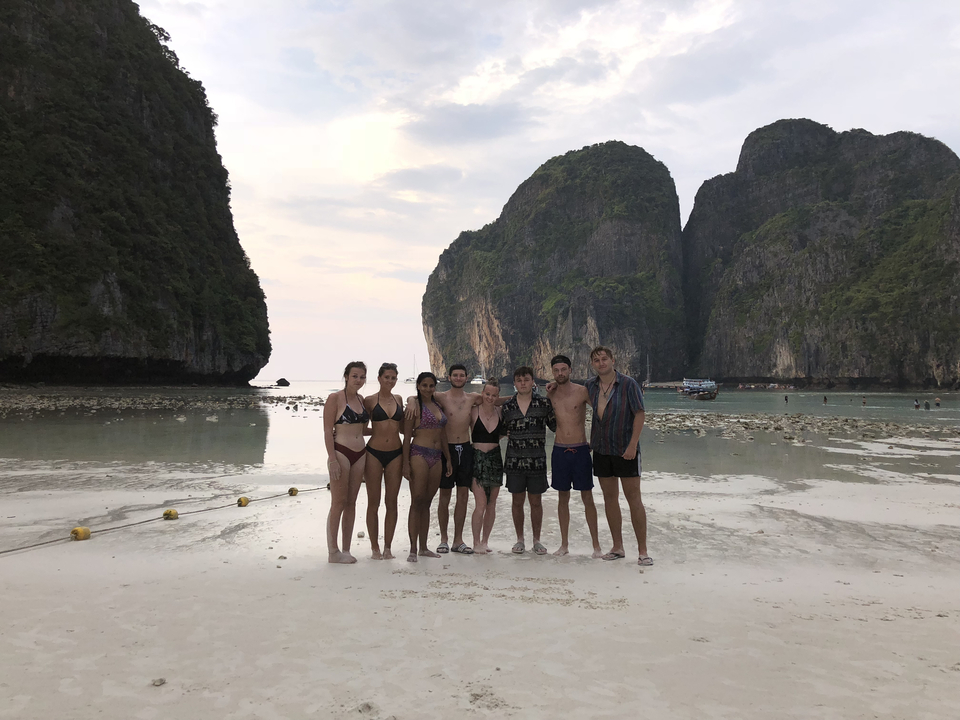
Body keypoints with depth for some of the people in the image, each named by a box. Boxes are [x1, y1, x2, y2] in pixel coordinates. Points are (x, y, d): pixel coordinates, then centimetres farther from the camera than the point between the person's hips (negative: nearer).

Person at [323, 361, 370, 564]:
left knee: (351, 503, 9)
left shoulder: (362, 400, 13)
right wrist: (332, 459, -17)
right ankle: (333, 552, 5)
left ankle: (346, 550, 17)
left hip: (359, 455, 7)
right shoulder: (335, 398, -7)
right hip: (341, 453, -6)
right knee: (338, 503, -3)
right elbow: (327, 431, -10)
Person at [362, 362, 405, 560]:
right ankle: (374, 547, 13)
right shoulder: (370, 401, -1)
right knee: (373, 502, 3)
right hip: (374, 453, -3)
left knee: (392, 502, 6)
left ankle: (388, 547, 15)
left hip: (395, 454, 3)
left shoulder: (398, 399, 10)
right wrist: (376, 430, -9)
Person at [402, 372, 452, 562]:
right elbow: (407, 436, -7)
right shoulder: (415, 406, -4)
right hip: (419, 455, -6)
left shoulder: (438, 405, 16)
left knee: (426, 503, 10)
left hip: (436, 457, 6)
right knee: (417, 502, -6)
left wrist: (448, 459, 18)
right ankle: (413, 550, -3)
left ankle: (423, 547, 17)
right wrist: (406, 463, -12)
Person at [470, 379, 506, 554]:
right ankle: (476, 542, 3)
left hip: (495, 459, 4)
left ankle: (485, 541, 19)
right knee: (481, 503, -10)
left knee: (492, 503, 7)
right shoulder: (474, 411, -5)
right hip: (477, 458, -4)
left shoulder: (500, 413, 5)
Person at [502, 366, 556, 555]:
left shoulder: (544, 403, 1)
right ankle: (520, 539, 22)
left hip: (537, 460, -1)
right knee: (517, 501, 8)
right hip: (514, 460, 1)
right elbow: (502, 430, 17)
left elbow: (555, 426, 8)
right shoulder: (507, 406, 4)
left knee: (536, 502, 7)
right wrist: (505, 433, 1)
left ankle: (536, 540, 20)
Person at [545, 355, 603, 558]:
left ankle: (596, 545, 7)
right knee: (562, 497, 8)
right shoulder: (551, 394, 6)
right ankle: (564, 545, 17)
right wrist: (547, 394, 2)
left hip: (580, 450, -3)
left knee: (587, 497, 0)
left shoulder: (582, 391, -5)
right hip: (559, 451, 3)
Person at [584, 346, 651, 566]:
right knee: (610, 499, 9)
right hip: (601, 449, 5)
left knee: (634, 499, -3)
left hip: (625, 449, -5)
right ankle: (617, 547, 19)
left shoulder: (628, 384, -9)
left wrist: (632, 445, -16)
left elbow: (639, 414, -10)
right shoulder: (590, 385, 4)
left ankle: (643, 551, 3)